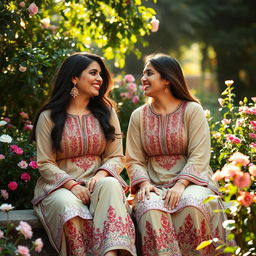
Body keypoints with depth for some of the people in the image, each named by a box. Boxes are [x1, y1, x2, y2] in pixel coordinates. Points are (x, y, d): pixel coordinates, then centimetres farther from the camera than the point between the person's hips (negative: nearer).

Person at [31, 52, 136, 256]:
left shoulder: (106, 113, 14)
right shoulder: (49, 117, 4)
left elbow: (117, 157, 8)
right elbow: (45, 163, 0)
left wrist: (100, 175, -14)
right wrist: (72, 185, -16)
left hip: (97, 182, 2)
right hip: (60, 185, -2)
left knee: (111, 185, -34)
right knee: (69, 206, -38)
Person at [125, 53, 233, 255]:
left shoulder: (192, 110, 3)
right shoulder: (139, 116, 13)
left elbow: (199, 156, -6)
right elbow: (133, 160, 8)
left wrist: (180, 184, -20)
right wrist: (144, 183, -12)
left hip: (190, 181, -2)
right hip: (154, 187, 2)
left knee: (192, 205, -35)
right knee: (151, 210, -33)